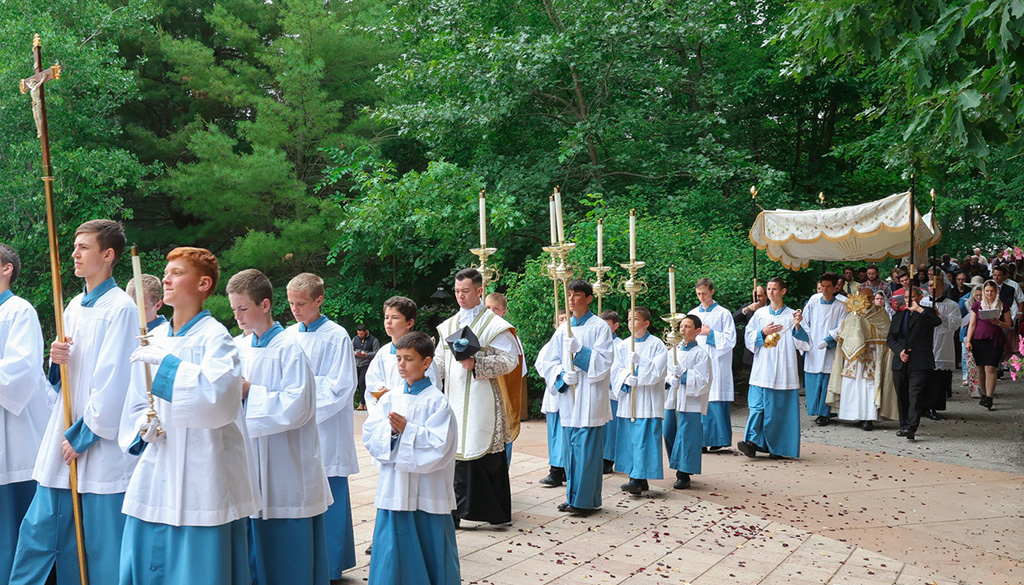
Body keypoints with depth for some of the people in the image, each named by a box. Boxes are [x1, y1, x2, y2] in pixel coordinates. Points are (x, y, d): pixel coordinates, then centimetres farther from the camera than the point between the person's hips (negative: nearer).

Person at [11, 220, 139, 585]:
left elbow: (113, 383, -15)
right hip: (63, 437, 8)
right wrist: (57, 361, -2)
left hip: (101, 445, -8)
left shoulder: (120, 308, -11)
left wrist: (82, 436, -12)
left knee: (102, 551, 0)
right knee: (39, 529, 10)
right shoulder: (74, 307, 14)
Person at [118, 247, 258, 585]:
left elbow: (219, 396, -26)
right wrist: (143, 426, -2)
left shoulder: (214, 337, -9)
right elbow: (136, 404, 19)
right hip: (155, 478, 6)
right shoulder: (154, 339, 11)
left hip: (200, 478, -6)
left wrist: (166, 363, -23)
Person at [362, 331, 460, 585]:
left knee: (430, 551, 5)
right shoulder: (390, 398, 7)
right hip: (394, 488, 4)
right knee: (393, 548, 8)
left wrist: (407, 430, -20)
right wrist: (390, 430, -17)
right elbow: (369, 436, 1)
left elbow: (439, 446, -15)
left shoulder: (436, 401, -7)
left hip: (427, 492, -4)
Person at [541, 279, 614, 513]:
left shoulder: (599, 327, -2)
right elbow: (551, 362, 13)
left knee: (587, 447, -6)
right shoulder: (562, 330, 13)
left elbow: (604, 361, -9)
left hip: (589, 396, -5)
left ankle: (585, 500, 1)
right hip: (568, 396, 5)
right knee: (570, 447, 8)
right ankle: (573, 496, 17)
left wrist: (580, 349, -20)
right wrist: (563, 375, -6)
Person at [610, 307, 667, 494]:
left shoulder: (656, 345, -1)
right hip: (627, 399, 5)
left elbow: (658, 371, -9)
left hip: (648, 400, -5)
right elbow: (615, 370, 7)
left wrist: (640, 361, -22)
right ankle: (640, 480, 13)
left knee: (643, 438, -10)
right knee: (630, 437, 5)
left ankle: (638, 480, -10)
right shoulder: (622, 346, 11)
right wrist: (627, 380, -13)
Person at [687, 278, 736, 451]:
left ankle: (718, 439, 0)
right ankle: (702, 438, 5)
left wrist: (710, 333, -9)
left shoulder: (723, 314, 1)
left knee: (716, 402, -7)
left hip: (716, 364, -4)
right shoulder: (693, 313, 15)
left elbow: (730, 340, -4)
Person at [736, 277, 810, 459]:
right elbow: (748, 337, 6)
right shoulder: (760, 314, 10)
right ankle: (752, 442, -12)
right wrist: (763, 332, -10)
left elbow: (804, 344, 0)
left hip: (783, 372, -1)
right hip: (762, 370, 2)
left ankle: (777, 448, 8)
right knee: (757, 404, -8)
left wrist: (797, 326, -15)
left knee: (780, 408, 0)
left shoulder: (791, 316, 4)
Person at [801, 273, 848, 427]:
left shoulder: (840, 306, -1)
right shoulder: (813, 301, 6)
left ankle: (824, 414, 4)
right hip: (812, 348, 3)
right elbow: (805, 321, 12)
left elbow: (841, 328, -4)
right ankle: (815, 410, 13)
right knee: (812, 380, 3)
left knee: (826, 381, -3)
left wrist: (829, 339, -15)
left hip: (828, 349, -3)